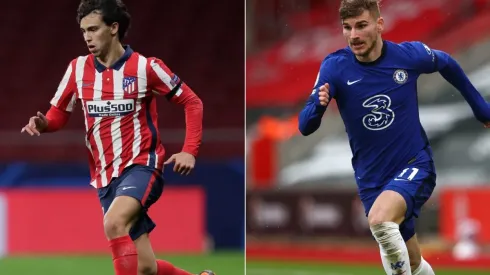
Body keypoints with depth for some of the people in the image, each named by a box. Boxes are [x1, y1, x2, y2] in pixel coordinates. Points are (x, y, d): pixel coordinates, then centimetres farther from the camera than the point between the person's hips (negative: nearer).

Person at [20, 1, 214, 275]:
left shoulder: (145, 67, -6)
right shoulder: (78, 68, 5)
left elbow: (192, 102, 1)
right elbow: (59, 114, 11)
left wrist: (190, 152, -9)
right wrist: (43, 124, -13)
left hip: (142, 165, -5)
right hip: (105, 177, 5)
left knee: (114, 223, -34)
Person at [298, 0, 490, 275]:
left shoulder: (410, 55, -12)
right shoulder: (335, 67, -12)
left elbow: (447, 64, 11)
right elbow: (305, 127, -16)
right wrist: (319, 105, -38)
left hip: (415, 165, -3)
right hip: (371, 177, 3)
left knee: (380, 219, -33)